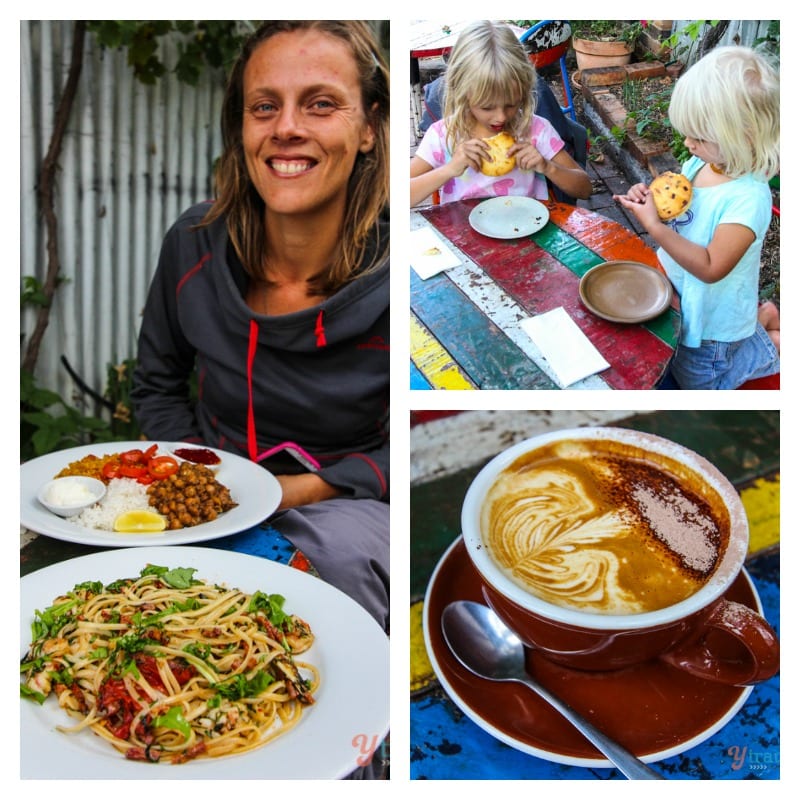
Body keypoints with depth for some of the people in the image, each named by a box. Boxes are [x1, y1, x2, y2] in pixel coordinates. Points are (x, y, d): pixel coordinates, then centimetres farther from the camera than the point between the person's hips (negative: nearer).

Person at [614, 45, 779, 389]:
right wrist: (651, 198, -13)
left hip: (710, 324, -8)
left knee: (695, 385, 12)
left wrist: (654, 226, -35)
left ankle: (772, 344, 28)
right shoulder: (699, 164, -9)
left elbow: (711, 268, -33)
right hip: (679, 297, 8)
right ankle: (759, 318, 32)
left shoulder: (748, 197, -31)